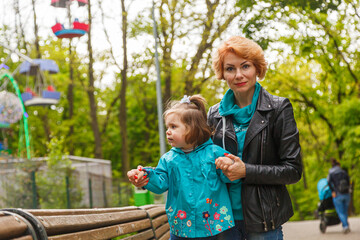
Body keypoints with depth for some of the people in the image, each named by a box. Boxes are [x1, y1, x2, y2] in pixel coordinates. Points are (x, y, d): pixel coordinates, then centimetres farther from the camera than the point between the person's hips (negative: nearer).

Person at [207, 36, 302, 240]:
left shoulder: (278, 108, -4)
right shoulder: (215, 114, 6)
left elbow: (293, 170, -7)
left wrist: (246, 171, -17)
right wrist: (218, 165, -8)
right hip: (223, 216, 3)